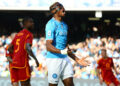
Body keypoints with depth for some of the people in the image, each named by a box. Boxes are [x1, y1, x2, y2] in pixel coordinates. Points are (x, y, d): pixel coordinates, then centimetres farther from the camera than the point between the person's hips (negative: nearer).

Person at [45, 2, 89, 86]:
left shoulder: (64, 25, 17)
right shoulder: (51, 24, -11)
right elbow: (48, 46, -18)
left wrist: (77, 59, 22)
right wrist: (62, 52, -32)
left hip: (65, 59, 8)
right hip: (54, 59, -8)